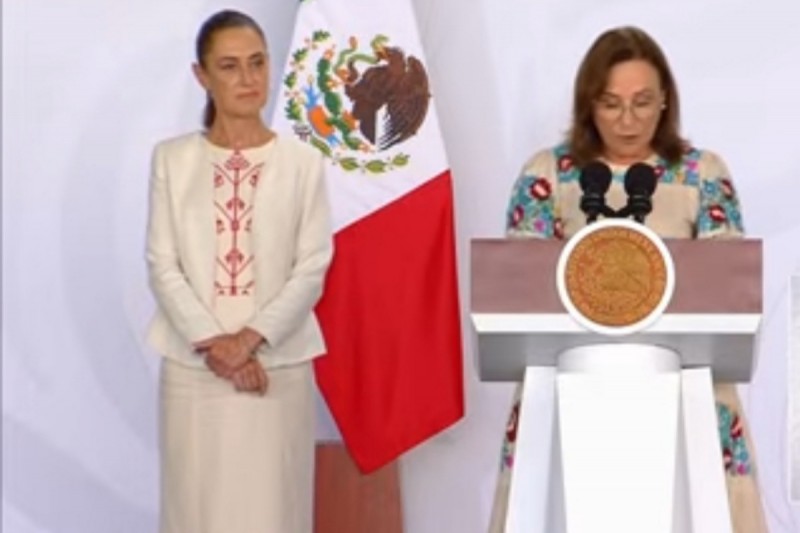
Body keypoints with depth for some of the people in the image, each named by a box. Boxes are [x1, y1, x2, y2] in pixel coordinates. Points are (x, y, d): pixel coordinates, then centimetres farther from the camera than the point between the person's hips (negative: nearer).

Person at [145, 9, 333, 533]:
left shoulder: (304, 162, 1)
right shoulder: (172, 159, 2)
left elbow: (312, 269, -2)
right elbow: (163, 266, -1)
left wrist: (250, 338, -14)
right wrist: (212, 343, -13)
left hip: (278, 364, 0)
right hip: (194, 365, 0)